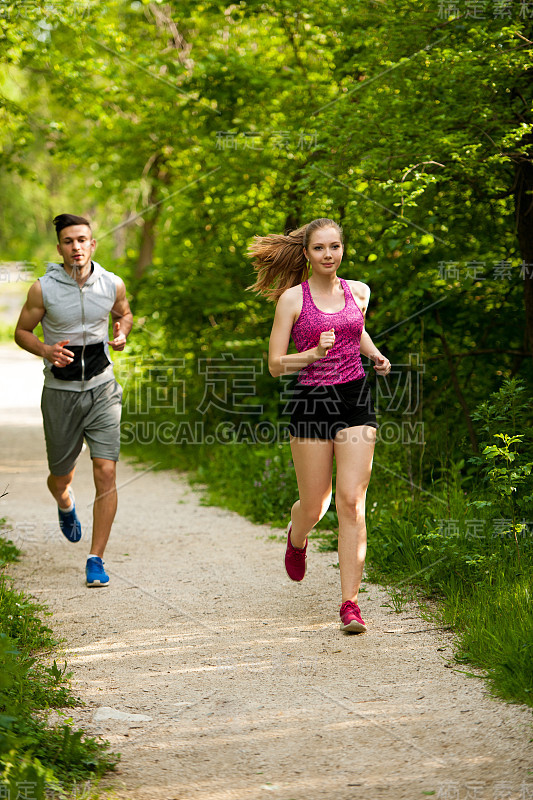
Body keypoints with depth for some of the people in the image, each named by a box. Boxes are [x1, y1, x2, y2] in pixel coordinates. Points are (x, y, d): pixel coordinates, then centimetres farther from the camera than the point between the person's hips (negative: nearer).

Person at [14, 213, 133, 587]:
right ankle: (66, 505, 52)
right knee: (61, 476, 12)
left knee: (106, 473, -13)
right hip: (60, 392, 0)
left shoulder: (113, 284, -3)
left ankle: (96, 560, -4)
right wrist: (46, 350, -19)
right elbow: (22, 331, 1)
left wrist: (122, 334, -5)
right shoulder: (43, 289, -10)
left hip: (102, 391, 1)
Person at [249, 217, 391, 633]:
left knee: (351, 501, -9)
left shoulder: (358, 291, 8)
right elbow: (276, 365, -5)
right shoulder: (292, 298, -3)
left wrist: (376, 355, 12)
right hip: (311, 402, -2)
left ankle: (350, 603, -8)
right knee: (314, 505, 8)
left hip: (356, 399, 2)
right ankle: (297, 537, 47)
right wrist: (313, 354, -21)